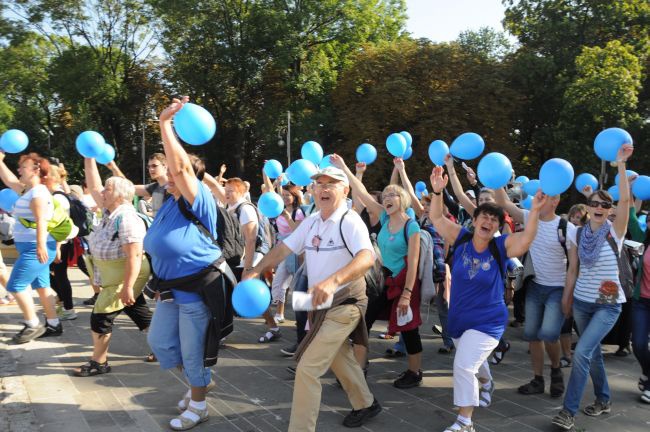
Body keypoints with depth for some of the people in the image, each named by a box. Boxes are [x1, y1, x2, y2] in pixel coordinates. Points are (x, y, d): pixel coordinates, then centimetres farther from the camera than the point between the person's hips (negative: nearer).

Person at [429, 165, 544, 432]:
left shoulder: (501, 247, -15)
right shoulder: (461, 238, -9)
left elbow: (526, 238, -31)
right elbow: (436, 218, -15)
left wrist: (535, 210, -44)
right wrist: (437, 191, -29)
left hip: (487, 321, -4)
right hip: (458, 318, 4)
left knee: (463, 366, -15)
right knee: (472, 362, 28)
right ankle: (486, 383, 62)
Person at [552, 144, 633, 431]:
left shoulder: (615, 231, -8)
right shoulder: (578, 235, 1)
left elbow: (625, 199, -23)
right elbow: (572, 270, 8)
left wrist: (620, 164, -26)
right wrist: (566, 298, 9)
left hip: (608, 305, -4)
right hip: (581, 302, 4)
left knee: (581, 352, -16)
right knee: (592, 352, 15)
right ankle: (603, 400, 36)